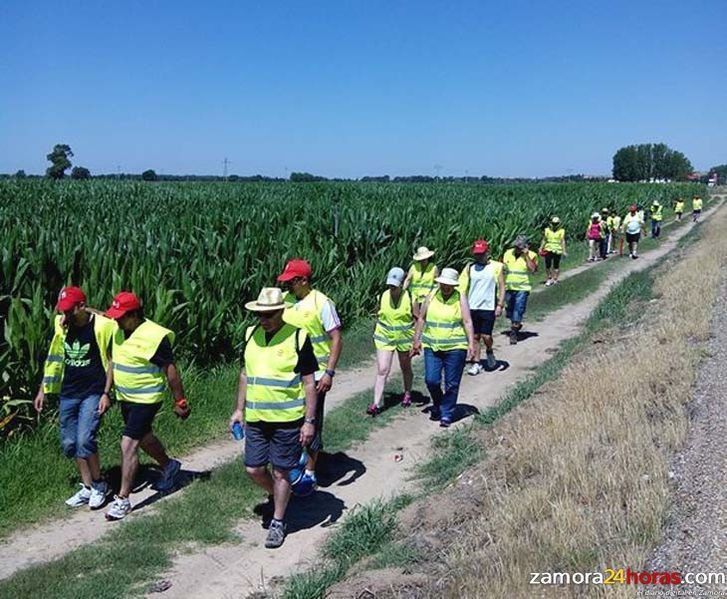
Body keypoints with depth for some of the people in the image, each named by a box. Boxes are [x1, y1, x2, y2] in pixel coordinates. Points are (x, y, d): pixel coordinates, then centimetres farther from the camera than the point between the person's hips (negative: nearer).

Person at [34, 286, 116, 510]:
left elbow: (110, 362, -8)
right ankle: (87, 488, 23)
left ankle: (99, 485, 7)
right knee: (69, 444, 8)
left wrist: (106, 393, -11)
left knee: (85, 441, -15)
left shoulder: (101, 326, -13)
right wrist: (43, 390, 12)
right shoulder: (61, 326, 3)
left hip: (93, 393, -6)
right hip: (68, 394, 6)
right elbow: (53, 360, 13)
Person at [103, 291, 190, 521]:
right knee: (143, 437, 23)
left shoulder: (154, 336, -22)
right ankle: (169, 466, 46)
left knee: (128, 444, -10)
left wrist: (180, 402, -12)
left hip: (146, 399, -8)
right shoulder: (120, 331, 1)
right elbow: (115, 363, 17)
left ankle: (123, 499, -1)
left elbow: (171, 371, -17)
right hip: (125, 397, 8)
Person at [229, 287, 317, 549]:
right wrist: (239, 409, 13)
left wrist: (309, 421, -11)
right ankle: (275, 495, 39)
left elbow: (309, 383, -9)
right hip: (255, 418, 5)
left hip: (287, 419, -5)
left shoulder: (298, 337, -12)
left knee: (280, 472, 5)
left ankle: (278, 522, 24)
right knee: (254, 469, 9)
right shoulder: (251, 334, 4)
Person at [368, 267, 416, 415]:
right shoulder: (382, 297, -4)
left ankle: (407, 393, 43)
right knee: (382, 370, -7)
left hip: (405, 338, -1)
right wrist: (377, 333, 16)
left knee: (406, 368, 18)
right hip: (384, 338, 1)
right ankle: (376, 404, -8)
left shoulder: (409, 298, -11)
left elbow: (418, 319, -6)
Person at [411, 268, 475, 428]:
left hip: (455, 347, -2)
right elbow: (421, 319, 11)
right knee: (431, 380, -1)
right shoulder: (431, 296, 4)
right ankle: (437, 404, 27)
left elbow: (467, 322, -6)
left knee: (451, 384, 2)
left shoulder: (461, 298, -2)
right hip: (432, 346, 2)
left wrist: (471, 344, -13)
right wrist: (417, 340, 11)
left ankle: (447, 414, 16)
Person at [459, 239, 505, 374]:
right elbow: (462, 286, 3)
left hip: (488, 307, -2)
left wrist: (500, 305, -6)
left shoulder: (496, 266, 0)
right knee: (475, 337, 6)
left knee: (486, 336, -6)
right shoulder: (470, 267, 7)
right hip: (472, 307, 3)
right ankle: (476, 363, 16)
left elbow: (501, 287, 1)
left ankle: (489, 352, 25)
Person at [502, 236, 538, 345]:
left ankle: (513, 334, 3)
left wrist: (526, 255, -19)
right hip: (508, 287, 5)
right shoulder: (508, 253, 7)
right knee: (509, 312, 14)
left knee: (518, 311, -7)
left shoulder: (531, 255, -4)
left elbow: (533, 269, -19)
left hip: (522, 288, -4)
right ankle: (516, 324, 41)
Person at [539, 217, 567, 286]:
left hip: (557, 251, -1)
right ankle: (549, 277, 17)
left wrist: (564, 251, -2)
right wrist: (541, 248, 4)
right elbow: (544, 240, 10)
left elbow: (563, 241, 1)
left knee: (556, 266, 6)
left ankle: (555, 279, 21)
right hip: (548, 250, 1)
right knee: (547, 266, -3)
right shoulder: (547, 230, 3)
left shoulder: (561, 231, -2)